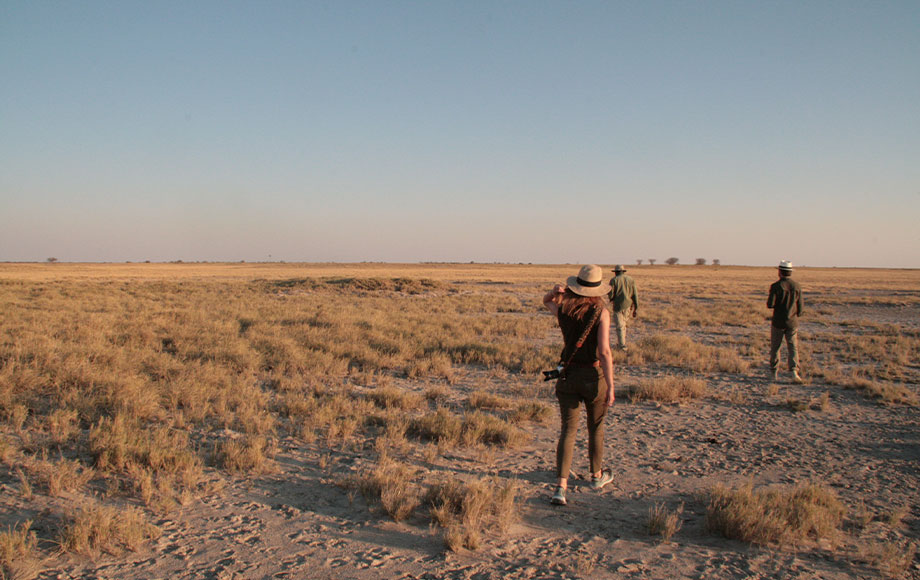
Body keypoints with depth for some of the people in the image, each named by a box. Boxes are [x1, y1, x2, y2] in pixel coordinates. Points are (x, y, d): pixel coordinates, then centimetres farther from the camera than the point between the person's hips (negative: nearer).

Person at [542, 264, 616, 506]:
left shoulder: (562, 308, -2)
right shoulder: (601, 311, -13)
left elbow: (546, 301, 24)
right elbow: (604, 352, -19)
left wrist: (555, 291, 2)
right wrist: (611, 386, -17)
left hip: (568, 375, 2)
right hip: (594, 376, -2)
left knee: (568, 430, 4)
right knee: (596, 427, 19)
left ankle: (561, 487, -9)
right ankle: (597, 476, 38)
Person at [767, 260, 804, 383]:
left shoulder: (776, 286, -12)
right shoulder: (797, 286, -1)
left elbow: (770, 304, -18)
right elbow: (801, 306, 2)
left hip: (778, 322, -2)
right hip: (792, 322, 2)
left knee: (775, 347, 12)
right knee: (793, 347, 2)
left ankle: (773, 372, 19)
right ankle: (794, 371, -16)